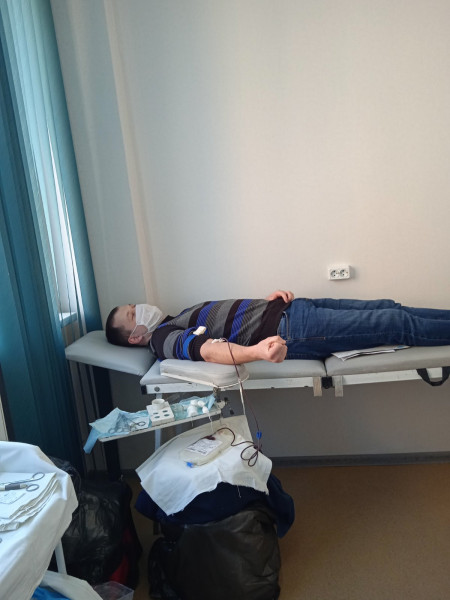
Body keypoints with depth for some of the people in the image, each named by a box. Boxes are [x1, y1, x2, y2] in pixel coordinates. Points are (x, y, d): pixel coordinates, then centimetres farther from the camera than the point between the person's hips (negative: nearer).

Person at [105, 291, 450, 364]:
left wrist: (269, 299, 5)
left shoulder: (181, 317, 21)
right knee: (397, 324, -8)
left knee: (387, 308, 6)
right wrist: (257, 350, -44)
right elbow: (206, 349, -25)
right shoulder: (163, 338, -5)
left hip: (287, 307, 8)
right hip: (289, 331, -8)